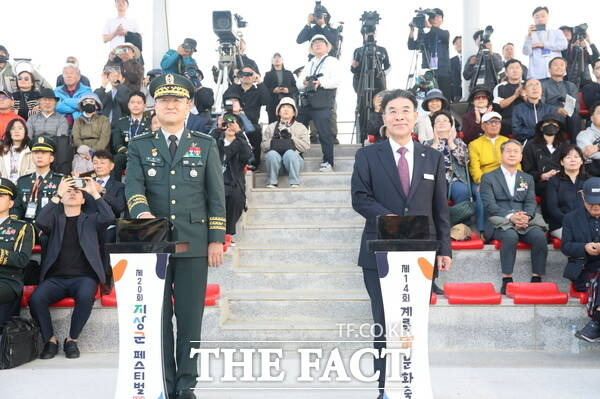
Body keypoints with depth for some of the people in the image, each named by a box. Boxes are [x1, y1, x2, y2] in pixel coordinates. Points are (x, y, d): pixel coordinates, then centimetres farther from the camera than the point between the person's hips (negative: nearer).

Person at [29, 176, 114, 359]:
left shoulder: (91, 220, 16)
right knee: (36, 299, -28)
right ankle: (50, 340, -5)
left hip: (83, 277, -1)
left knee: (85, 296, -35)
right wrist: (57, 194, -8)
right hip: (56, 278, 2)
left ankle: (72, 340, -12)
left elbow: (109, 217, -5)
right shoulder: (55, 219, 19)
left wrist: (94, 192, -3)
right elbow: (40, 221, -4)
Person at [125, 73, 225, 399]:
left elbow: (216, 197, 5)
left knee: (190, 317, 4)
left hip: (194, 245, 0)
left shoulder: (206, 146, 9)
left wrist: (216, 240, -2)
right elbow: (133, 186, -6)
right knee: (158, 317, 6)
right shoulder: (139, 146, 9)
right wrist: (142, 212, -28)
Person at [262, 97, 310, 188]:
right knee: (271, 154, -34)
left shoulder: (301, 127, 22)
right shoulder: (271, 127, 26)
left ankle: (294, 183, -32)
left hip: (293, 157, -1)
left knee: (290, 153, -35)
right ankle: (272, 183, -25)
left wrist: (291, 137, -6)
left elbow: (306, 146, 4)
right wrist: (273, 140, -6)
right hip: (276, 158, 1)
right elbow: (263, 147, 12)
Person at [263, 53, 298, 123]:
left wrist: (288, 90, -8)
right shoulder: (268, 74, 15)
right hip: (273, 104, -1)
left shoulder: (289, 73, 20)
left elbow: (295, 87, 12)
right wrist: (273, 90, -12)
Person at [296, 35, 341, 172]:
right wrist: (304, 82, -4)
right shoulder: (309, 64, 26)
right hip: (306, 102, 6)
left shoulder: (332, 61, 7)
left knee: (325, 133, -8)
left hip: (322, 104, -6)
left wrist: (321, 82, -19)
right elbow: (298, 83, 18)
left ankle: (328, 163, -1)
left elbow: (336, 81, -7)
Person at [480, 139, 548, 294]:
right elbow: (490, 205, -3)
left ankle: (537, 278, -19)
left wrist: (525, 216, -14)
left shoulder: (528, 179, 23)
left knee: (539, 236, -28)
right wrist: (510, 216, -20)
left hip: (525, 220, 3)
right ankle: (507, 280, -28)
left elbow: (531, 203, 10)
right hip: (499, 222, -3)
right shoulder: (489, 178, 11)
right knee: (511, 236, -36)